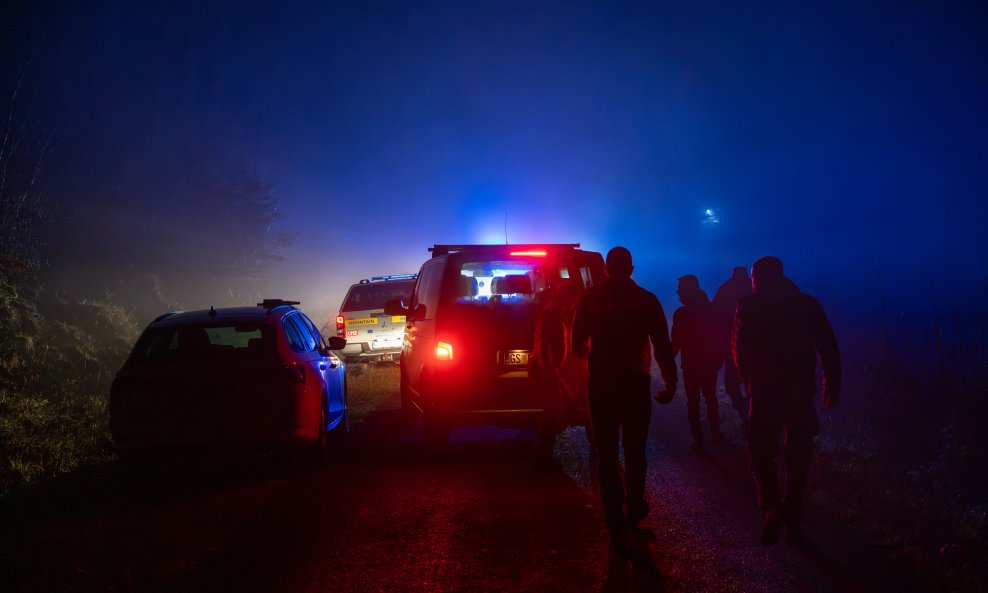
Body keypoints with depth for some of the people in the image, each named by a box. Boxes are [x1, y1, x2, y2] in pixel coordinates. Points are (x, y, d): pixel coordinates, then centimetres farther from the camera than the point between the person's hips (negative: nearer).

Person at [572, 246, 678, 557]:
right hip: (636, 383, 1)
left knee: (607, 454, 2)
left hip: (602, 383, -1)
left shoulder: (591, 298, -2)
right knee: (635, 450, 18)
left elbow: (579, 344, 3)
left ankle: (618, 529, -3)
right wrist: (670, 382, 5)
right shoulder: (646, 299, -2)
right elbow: (663, 346, -4)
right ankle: (635, 510, 32)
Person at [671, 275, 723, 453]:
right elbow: (718, 336, 5)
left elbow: (676, 342, -15)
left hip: (691, 364, -5)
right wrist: (719, 358, 15)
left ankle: (698, 439, 4)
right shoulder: (710, 309, -3)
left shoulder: (681, 314, -18)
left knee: (693, 401, 5)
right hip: (711, 362, 5)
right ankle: (715, 433, 28)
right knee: (710, 397, 20)